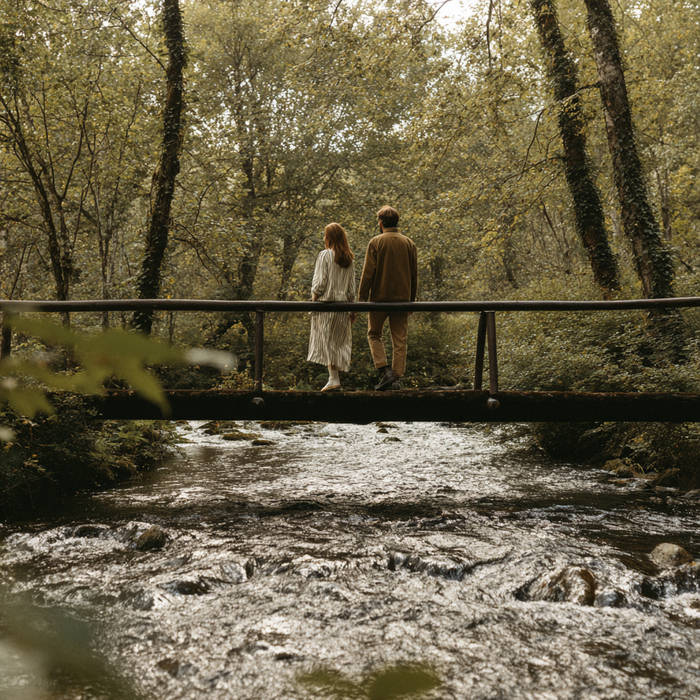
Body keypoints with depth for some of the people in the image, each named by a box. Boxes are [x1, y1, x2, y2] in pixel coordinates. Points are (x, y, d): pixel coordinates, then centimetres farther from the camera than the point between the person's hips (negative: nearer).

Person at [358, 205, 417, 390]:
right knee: (399, 339, 6)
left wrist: (362, 298, -4)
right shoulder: (409, 243, 7)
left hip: (379, 297, -3)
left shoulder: (376, 242, -5)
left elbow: (368, 272, -9)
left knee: (374, 334, 11)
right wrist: (411, 299, 16)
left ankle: (385, 371, -5)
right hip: (402, 299, 3)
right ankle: (397, 378, 4)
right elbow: (414, 274, 9)